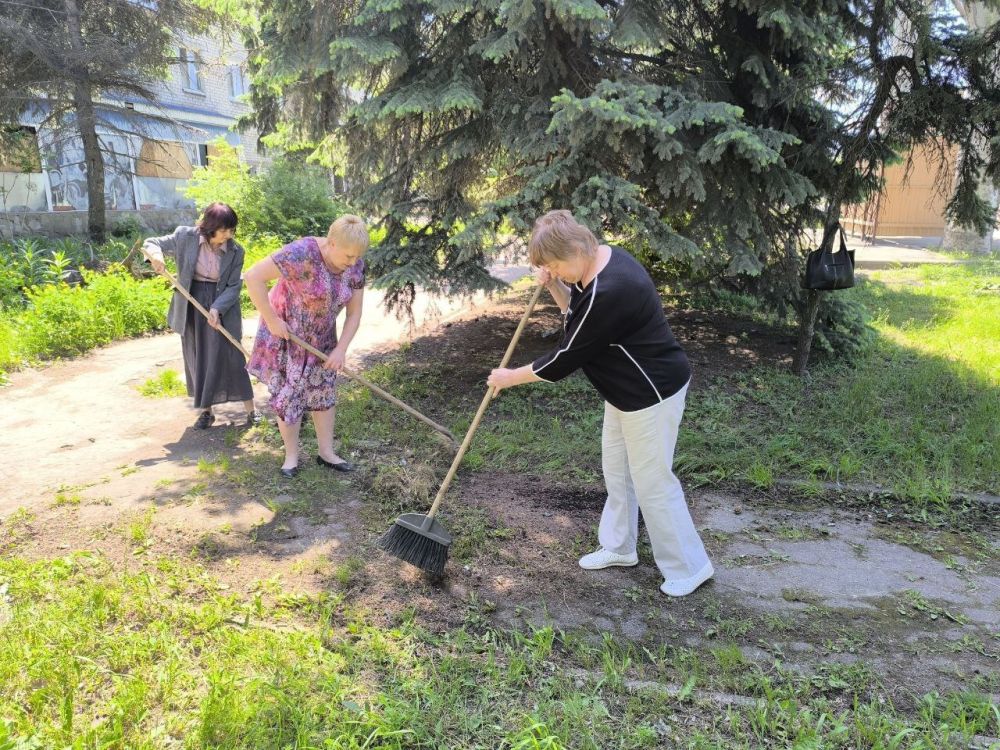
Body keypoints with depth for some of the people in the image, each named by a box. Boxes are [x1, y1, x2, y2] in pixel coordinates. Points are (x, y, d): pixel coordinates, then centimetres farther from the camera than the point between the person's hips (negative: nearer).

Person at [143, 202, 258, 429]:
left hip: (222, 308, -1)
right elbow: (151, 243, 1)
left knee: (230, 356, -3)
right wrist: (155, 254, -23)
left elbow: (234, 286, -9)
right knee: (198, 358, 8)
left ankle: (250, 409, 6)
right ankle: (206, 410, 21)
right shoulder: (186, 237, -9)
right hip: (192, 305, 2)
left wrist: (217, 308, -24)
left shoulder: (235, 251, -10)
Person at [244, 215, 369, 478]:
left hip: (320, 336, 5)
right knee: (289, 395, 1)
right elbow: (253, 277, -32)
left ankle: (326, 452, 21)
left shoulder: (355, 265, -12)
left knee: (324, 391, 9)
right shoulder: (301, 254, -32)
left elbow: (354, 312, -5)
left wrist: (341, 348, -14)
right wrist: (271, 319, -26)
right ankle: (291, 454, 18)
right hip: (284, 331, -5)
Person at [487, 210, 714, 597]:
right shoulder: (602, 258, -1)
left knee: (652, 481, 2)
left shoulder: (608, 293, -32)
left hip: (652, 393, -10)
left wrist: (511, 377, -11)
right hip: (626, 389, 10)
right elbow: (575, 310, 14)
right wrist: (553, 286, -6)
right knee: (616, 469, 19)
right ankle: (618, 547, 37)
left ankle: (689, 567, 20)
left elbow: (566, 358, -23)